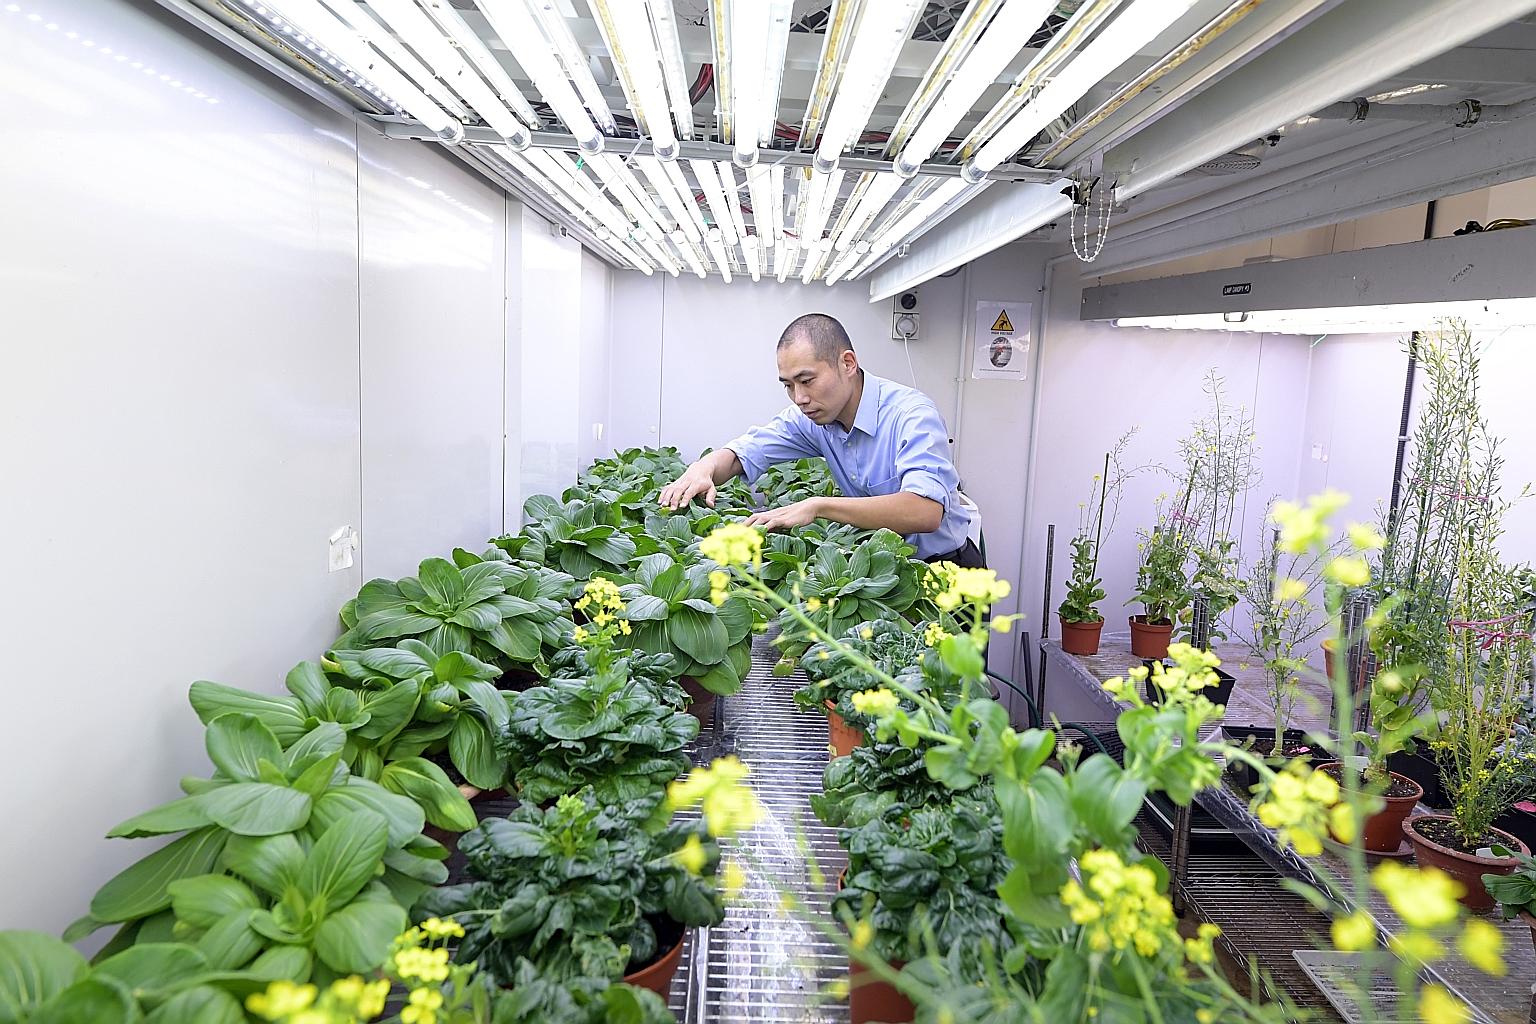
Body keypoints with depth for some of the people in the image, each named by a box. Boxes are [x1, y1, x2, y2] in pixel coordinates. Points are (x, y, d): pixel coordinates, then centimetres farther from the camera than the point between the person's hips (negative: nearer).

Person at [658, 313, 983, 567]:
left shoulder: (911, 414, -24)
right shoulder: (811, 415, -3)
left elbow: (926, 511, -39)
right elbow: (743, 452, 2)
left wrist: (818, 507, -42)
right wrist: (703, 469, -23)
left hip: (941, 563, -5)